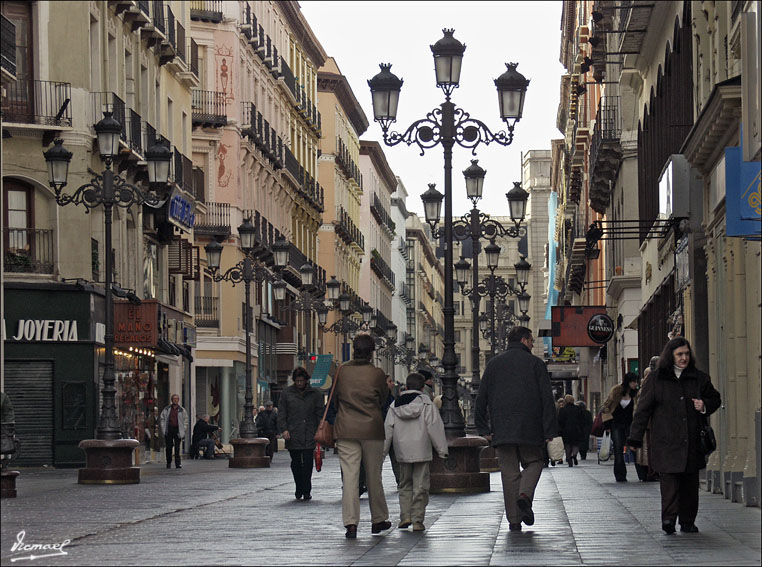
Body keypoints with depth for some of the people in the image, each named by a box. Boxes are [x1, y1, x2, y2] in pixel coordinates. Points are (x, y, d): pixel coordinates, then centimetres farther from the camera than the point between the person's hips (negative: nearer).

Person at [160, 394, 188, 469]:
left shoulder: (182, 410, 5)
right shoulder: (167, 409, 6)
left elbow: (185, 419, 12)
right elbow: (162, 417, 13)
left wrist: (183, 428, 4)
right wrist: (163, 427, 5)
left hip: (177, 429, -1)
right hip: (169, 429, 1)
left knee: (177, 447, -4)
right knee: (168, 447, 2)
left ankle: (178, 463, -3)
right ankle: (168, 463, 13)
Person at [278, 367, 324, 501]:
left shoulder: (315, 394, 8)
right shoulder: (287, 393, 8)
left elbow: (320, 414, 8)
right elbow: (281, 413, 8)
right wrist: (283, 429, -4)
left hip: (309, 435, -1)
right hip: (293, 435, 1)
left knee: (308, 463, -6)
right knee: (296, 463, 5)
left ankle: (306, 491, -1)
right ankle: (299, 490, 17)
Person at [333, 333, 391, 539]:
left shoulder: (341, 371, 0)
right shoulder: (378, 374, -4)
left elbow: (334, 399, 10)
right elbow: (384, 401, 8)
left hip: (346, 429, 0)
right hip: (372, 429, 0)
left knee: (349, 476, -2)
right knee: (374, 477, 12)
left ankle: (350, 523, -11)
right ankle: (378, 520, 23)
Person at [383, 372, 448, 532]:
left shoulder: (395, 405, 6)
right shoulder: (426, 403, -4)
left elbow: (388, 429, 8)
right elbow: (435, 427, -7)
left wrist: (383, 451, 14)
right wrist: (441, 449, -3)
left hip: (402, 452, 3)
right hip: (421, 451, -3)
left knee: (405, 484, 16)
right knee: (420, 486, 2)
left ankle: (405, 516, 4)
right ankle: (417, 520, -2)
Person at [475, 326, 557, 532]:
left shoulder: (494, 364, 10)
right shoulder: (535, 363, 1)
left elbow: (482, 398, 8)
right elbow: (547, 398, -4)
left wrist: (483, 428, 10)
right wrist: (549, 430, -2)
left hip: (501, 429, 2)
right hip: (529, 429, -2)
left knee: (509, 472, 5)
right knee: (533, 463, 16)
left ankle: (514, 520, 2)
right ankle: (525, 494, -12)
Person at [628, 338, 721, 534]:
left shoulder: (699, 378, 10)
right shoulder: (656, 379, 3)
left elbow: (715, 399, 23)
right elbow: (643, 408, 3)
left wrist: (705, 406, -1)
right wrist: (635, 437, -2)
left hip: (692, 442, 3)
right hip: (666, 442, -3)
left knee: (690, 483, 6)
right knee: (669, 481, -13)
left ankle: (687, 521, 14)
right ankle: (668, 519, -16)